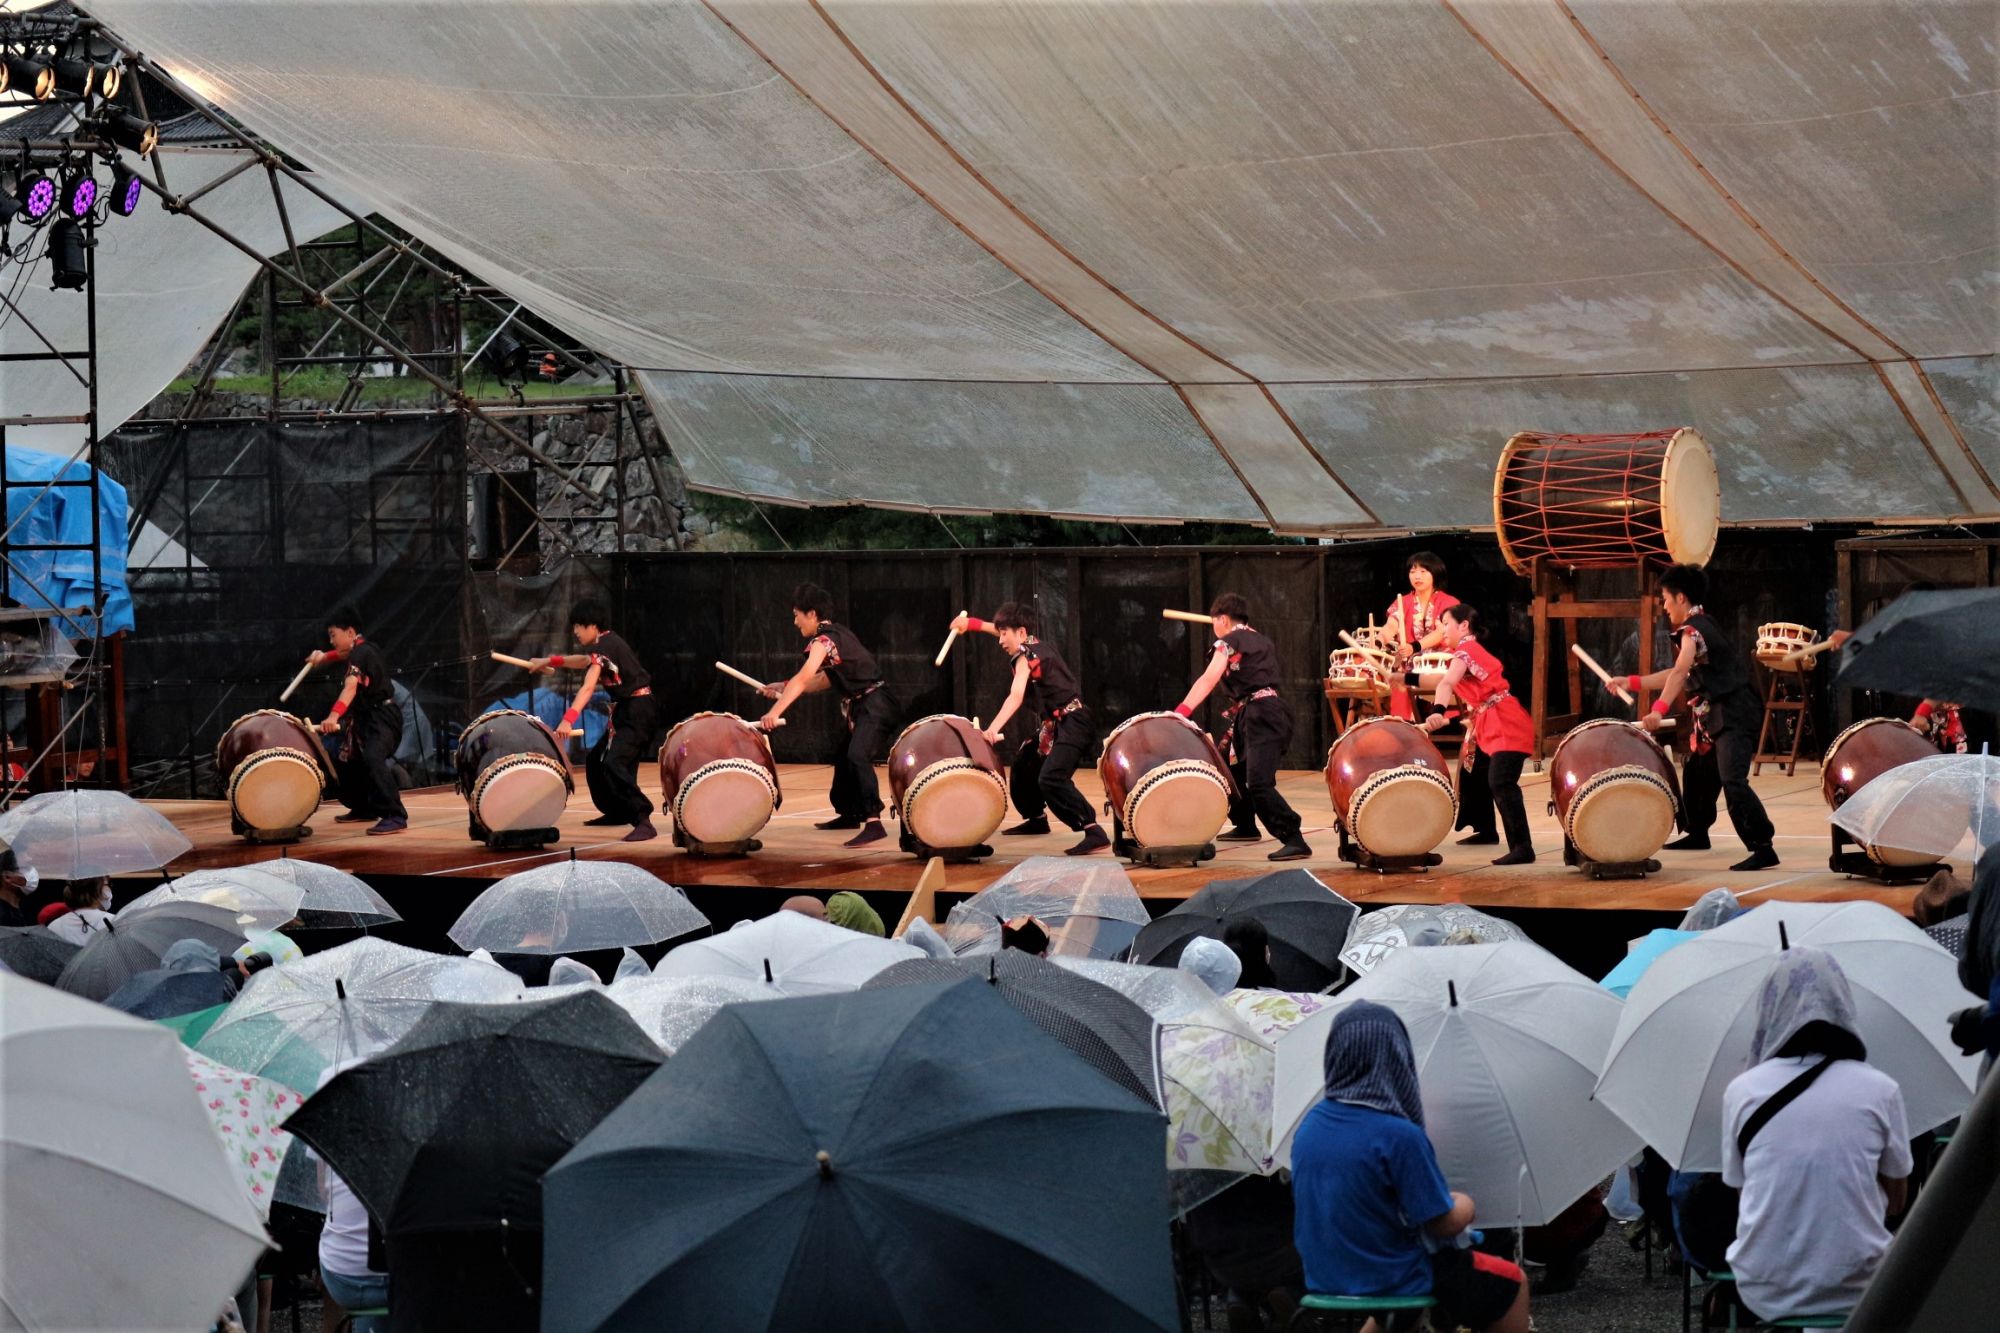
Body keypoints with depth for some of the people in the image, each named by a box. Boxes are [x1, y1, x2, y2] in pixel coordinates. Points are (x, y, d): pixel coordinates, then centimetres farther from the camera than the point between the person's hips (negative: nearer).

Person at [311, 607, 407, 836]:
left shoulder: (361, 654, -19)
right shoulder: (360, 650, 10)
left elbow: (351, 687, -36)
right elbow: (346, 655, 37)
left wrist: (334, 715, -50)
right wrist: (325, 657, 16)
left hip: (382, 718, -11)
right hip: (367, 718, 11)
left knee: (372, 759, -31)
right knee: (346, 761, 21)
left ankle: (395, 817, -38)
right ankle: (364, 809, 37)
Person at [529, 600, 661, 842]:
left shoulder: (604, 646, -17)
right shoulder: (607, 642, 12)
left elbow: (588, 688, -30)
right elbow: (588, 662, 35)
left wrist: (568, 720, -40)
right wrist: (550, 661, 39)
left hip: (638, 712, -10)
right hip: (626, 711, 10)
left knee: (614, 764, -25)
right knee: (595, 760, 19)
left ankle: (643, 822, -33)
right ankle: (617, 812, 33)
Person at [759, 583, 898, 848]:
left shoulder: (824, 640, -15)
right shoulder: (837, 634, 14)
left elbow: (802, 680, -26)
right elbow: (825, 680, 22)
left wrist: (774, 713, -32)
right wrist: (782, 688, 19)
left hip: (875, 706, -11)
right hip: (862, 707, 11)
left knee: (857, 756, -29)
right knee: (844, 759, 25)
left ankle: (873, 823, -42)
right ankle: (848, 814, 45)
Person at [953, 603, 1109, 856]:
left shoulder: (1025, 656, -15)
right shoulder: (1034, 646, 11)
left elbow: (1015, 696, -30)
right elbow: (1004, 629, 31)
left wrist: (993, 729, -41)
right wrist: (972, 623, 22)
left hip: (1072, 724, -10)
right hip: (1055, 724, 10)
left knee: (1050, 778, -28)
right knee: (1022, 766, 25)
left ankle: (1094, 832, -36)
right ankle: (1036, 819, 45)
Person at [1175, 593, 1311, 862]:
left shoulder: (1228, 641, -2)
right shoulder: (1261, 642, 21)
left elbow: (1209, 679, -15)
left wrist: (1180, 711, -24)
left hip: (1260, 715, -10)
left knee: (1259, 783, -20)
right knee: (1229, 766, 25)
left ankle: (1294, 841, -30)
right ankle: (1245, 825, 37)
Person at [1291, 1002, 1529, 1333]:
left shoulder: (1310, 1125, -3)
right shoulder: (1400, 1135, -25)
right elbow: (1444, 1224, -18)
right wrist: (1464, 1206, 5)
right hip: (1393, 1281, -7)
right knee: (1513, 1282, 15)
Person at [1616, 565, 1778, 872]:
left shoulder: (1693, 630, -15)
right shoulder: (1701, 625, 17)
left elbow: (1680, 672, -32)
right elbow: (1679, 675, 24)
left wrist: (1659, 709, -44)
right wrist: (1632, 683, 24)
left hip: (1733, 715, -11)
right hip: (1715, 715, 11)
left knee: (1733, 782, -22)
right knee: (1697, 772, 25)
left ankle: (1763, 847, -27)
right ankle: (1697, 833, 43)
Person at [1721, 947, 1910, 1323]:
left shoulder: (1741, 1091, -5)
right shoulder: (1880, 1090, -6)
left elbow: (1738, 1184, 7)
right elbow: (1895, 1203, 5)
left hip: (1765, 1294, 1)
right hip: (1855, 1293, -1)